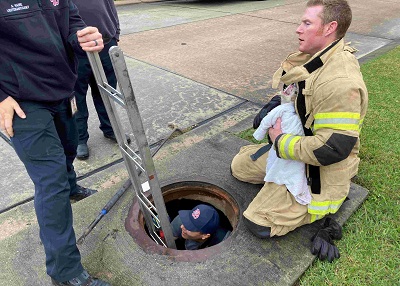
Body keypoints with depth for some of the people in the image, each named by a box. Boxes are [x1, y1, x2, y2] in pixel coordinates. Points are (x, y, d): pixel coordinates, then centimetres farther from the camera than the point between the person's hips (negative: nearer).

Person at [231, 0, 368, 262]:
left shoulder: (339, 83, -32)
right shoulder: (317, 57, 0)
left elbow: (333, 149, -33)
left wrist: (280, 141, -22)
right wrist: (275, 105, -2)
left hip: (318, 169, -9)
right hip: (295, 149, 10)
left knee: (259, 223, -13)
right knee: (239, 165, 18)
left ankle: (326, 202, 4)